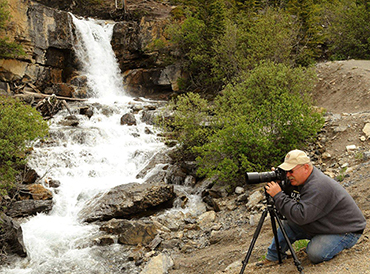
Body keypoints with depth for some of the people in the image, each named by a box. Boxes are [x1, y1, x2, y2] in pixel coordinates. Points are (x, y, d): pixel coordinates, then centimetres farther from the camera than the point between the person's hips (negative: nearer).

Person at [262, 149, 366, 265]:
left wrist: (278, 195, -34)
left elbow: (301, 216, -38)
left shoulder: (318, 186, -32)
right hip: (321, 225, 9)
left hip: (346, 229, -9)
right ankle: (272, 258, 16)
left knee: (315, 254, -27)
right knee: (287, 226, -1)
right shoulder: (299, 180, -1)